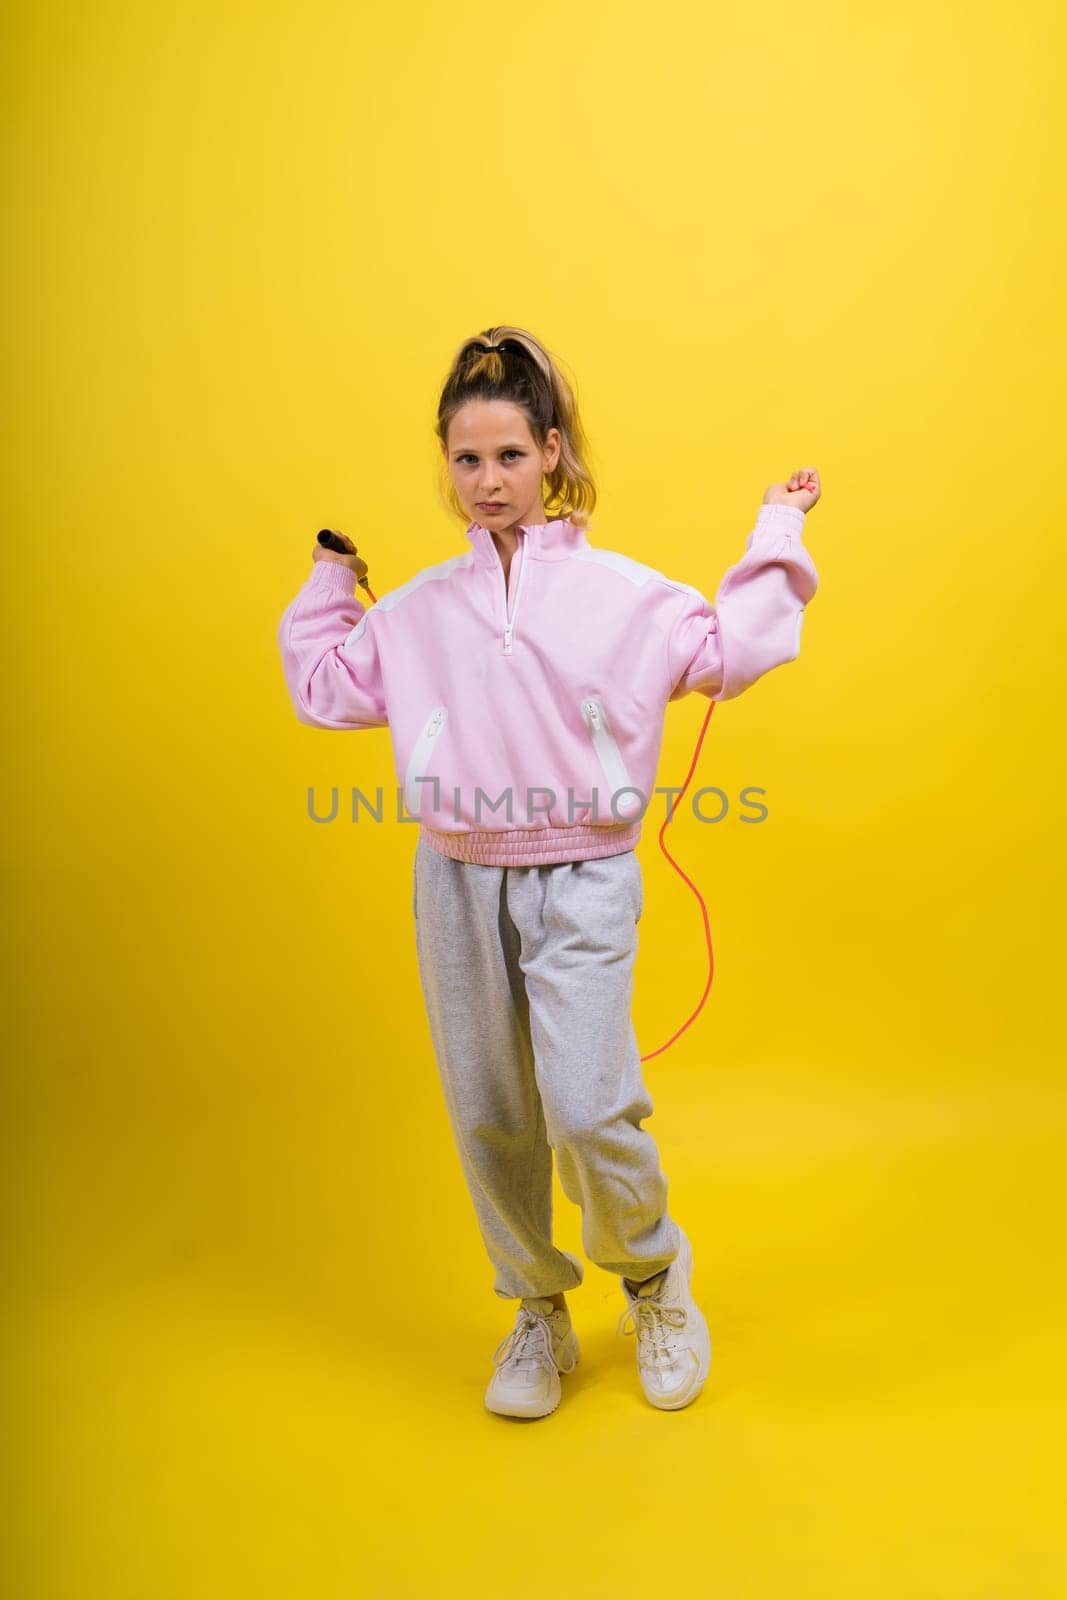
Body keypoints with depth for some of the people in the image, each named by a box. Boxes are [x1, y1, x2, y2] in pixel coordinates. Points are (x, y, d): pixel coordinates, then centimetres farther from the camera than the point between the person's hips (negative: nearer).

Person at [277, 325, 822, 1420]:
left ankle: (654, 1273, 20)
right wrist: (326, 589, 21)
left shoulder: (618, 591, 1)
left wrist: (777, 538, 9)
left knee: (587, 1108, -13)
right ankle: (537, 1313, 32)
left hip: (582, 883, -3)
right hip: (458, 884, 4)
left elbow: (726, 652, 4)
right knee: (489, 1118, 10)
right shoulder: (418, 609, 9)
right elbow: (325, 688, 18)